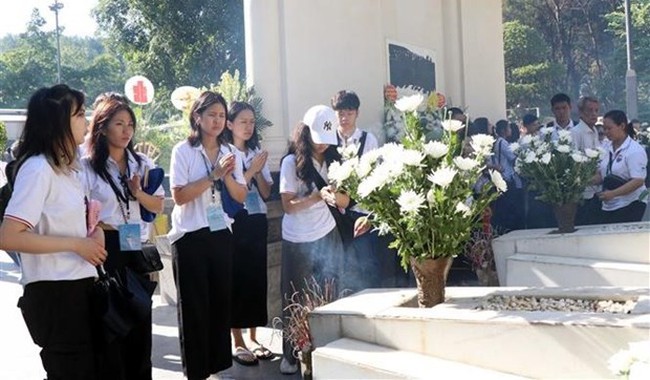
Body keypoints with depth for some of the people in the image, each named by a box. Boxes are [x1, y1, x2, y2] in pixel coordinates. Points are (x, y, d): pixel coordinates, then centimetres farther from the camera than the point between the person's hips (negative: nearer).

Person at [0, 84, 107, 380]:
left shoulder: (67, 165, 12)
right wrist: (77, 244, -20)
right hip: (53, 292, -9)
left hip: (79, 286, 9)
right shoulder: (37, 168, -17)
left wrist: (95, 234, 4)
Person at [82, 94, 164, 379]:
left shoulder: (142, 163, 9)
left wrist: (139, 193, -9)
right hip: (104, 249, -5)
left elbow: (158, 206, 8)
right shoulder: (87, 166, -6)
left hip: (135, 249, 5)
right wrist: (96, 226, -22)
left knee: (140, 315, 10)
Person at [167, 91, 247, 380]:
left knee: (222, 300, 10)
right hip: (191, 236, -4)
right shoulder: (183, 151, -7)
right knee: (195, 304, 3)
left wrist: (227, 176, -14)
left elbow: (241, 196, 4)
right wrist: (213, 175, -20)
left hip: (222, 234, 4)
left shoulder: (230, 152, 7)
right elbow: (179, 196, -15)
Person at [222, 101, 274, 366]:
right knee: (237, 280, -1)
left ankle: (253, 338, 19)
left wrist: (258, 171, -8)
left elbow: (266, 193, 7)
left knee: (257, 279, 9)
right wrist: (251, 170, -14)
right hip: (235, 223, -6)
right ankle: (238, 343, 7)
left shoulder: (256, 153, 10)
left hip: (258, 222, 6)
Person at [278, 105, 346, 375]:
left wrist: (336, 196, -19)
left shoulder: (333, 159, 5)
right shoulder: (292, 162, -9)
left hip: (328, 237, 4)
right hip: (298, 241, -4)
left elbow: (345, 201, 4)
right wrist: (318, 196, -26)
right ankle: (291, 355, 16)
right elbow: (288, 206, -13)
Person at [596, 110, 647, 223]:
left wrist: (613, 193, -26)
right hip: (609, 207, 6)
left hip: (630, 205, -6)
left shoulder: (635, 150, -11)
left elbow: (638, 181, -18)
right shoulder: (606, 148, 9)